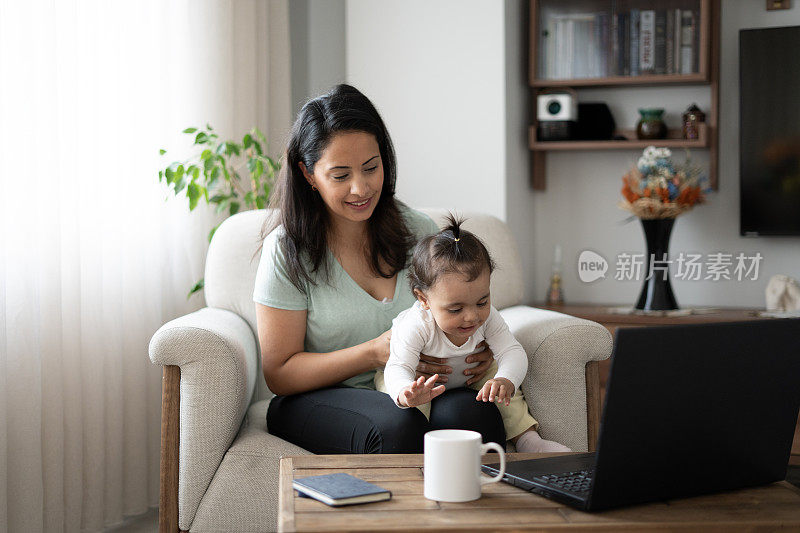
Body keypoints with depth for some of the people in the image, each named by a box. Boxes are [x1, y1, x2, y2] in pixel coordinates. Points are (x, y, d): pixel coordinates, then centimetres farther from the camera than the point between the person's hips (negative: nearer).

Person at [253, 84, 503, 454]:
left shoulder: (418, 232, 4)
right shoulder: (287, 250, -6)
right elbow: (279, 373, -6)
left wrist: (480, 350, -9)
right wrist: (375, 353, -19)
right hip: (318, 402, -3)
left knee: (472, 413, -31)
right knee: (397, 427, -36)